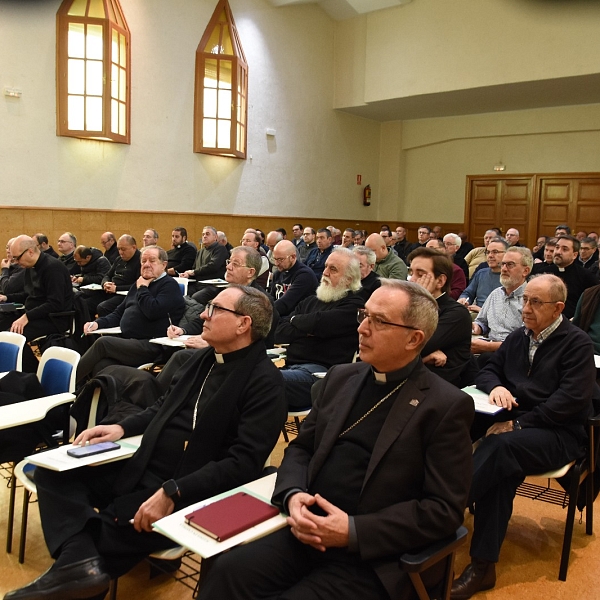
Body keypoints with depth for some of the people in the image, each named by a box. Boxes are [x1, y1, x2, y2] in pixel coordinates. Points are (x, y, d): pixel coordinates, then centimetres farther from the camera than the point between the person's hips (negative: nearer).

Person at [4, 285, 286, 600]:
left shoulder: (264, 381, -15)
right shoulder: (204, 358, 11)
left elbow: (245, 463, -22)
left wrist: (172, 492, -27)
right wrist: (121, 428, 6)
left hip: (189, 493, -9)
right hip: (141, 469, 9)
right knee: (53, 473, -1)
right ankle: (79, 560, -21)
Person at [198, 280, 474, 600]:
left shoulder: (446, 406, -8)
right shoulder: (340, 377, 10)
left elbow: (444, 509, -10)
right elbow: (300, 448, 14)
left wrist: (353, 531, -17)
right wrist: (292, 495, -8)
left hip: (370, 558, -4)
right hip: (308, 532, 5)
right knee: (226, 572, -20)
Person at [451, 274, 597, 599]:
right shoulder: (518, 336, 14)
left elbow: (571, 400, -14)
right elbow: (487, 371, 19)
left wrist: (518, 424, -20)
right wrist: (496, 386, -7)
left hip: (558, 434, -4)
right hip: (514, 425, 4)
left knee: (500, 445, -35)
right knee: (502, 468, -28)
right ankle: (483, 566, -26)